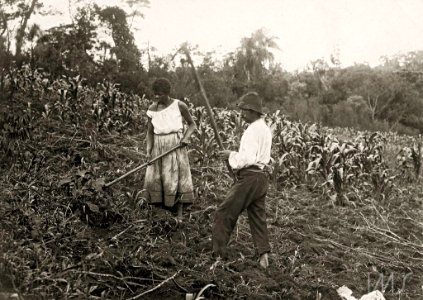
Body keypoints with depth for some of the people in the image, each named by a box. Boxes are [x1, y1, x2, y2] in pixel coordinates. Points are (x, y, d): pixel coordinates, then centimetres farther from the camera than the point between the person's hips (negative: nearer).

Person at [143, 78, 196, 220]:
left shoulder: (179, 106, -6)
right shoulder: (152, 109, 3)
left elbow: (192, 125, 4)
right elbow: (150, 132, 5)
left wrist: (186, 137, -15)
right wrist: (148, 150, -7)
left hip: (175, 145, -4)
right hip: (158, 146, 4)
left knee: (176, 179, -3)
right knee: (155, 179, 1)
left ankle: (179, 215, 4)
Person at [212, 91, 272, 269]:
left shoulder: (253, 130, -16)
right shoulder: (265, 129, 15)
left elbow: (247, 158, -22)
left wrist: (231, 155, -8)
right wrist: (234, 155, 12)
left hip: (249, 178, -10)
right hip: (261, 177, 10)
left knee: (224, 214, -1)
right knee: (257, 216, 12)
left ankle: (218, 254, 4)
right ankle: (263, 254, 7)